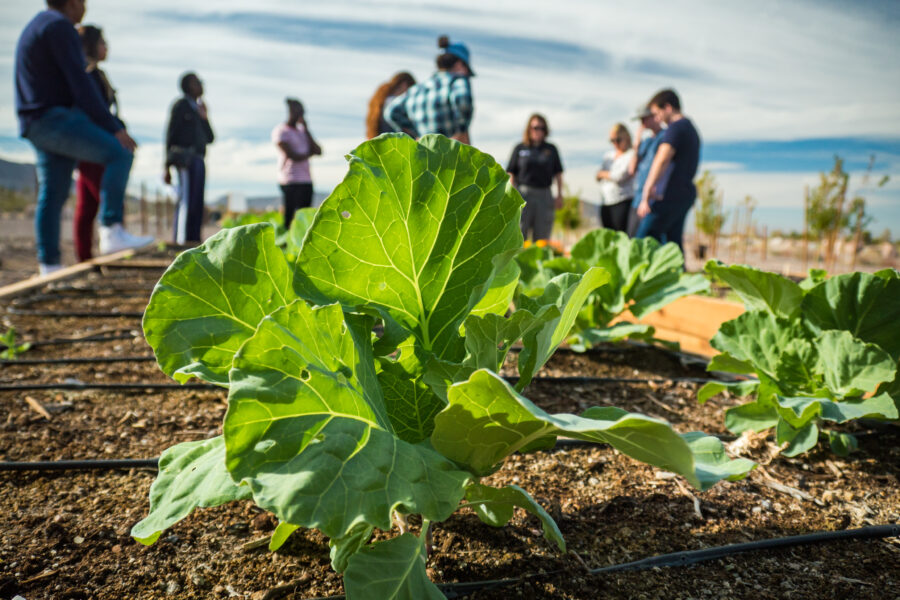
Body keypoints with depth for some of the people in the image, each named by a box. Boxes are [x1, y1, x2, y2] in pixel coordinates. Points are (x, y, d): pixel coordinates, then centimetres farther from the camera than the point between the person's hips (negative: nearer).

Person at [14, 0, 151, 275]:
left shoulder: (34, 29, 25)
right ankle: (112, 232, -26)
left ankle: (49, 265, 7)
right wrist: (114, 128, -22)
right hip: (55, 119, -10)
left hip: (39, 126, 10)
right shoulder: (60, 26, -8)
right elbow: (80, 83, -19)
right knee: (120, 154, -17)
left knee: (52, 195, 7)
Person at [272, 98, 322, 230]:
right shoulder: (281, 131, -1)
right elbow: (293, 156, -11)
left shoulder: (302, 131, 20)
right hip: (291, 182, -7)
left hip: (306, 181, 7)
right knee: (290, 218, -10)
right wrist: (310, 153, 6)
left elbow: (318, 151, 8)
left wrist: (306, 129, 5)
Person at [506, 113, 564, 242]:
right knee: (519, 232, -4)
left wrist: (559, 195, 7)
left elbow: (558, 174, 13)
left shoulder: (551, 149, 11)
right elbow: (511, 174, 6)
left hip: (544, 196, 2)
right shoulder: (520, 148, 6)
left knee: (542, 237, 3)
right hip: (523, 194, -2)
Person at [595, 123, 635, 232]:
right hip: (605, 202, 6)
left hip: (622, 202, -6)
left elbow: (619, 176, -12)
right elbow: (598, 177, 13)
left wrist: (603, 174, 5)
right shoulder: (608, 155, 18)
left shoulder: (631, 155, -3)